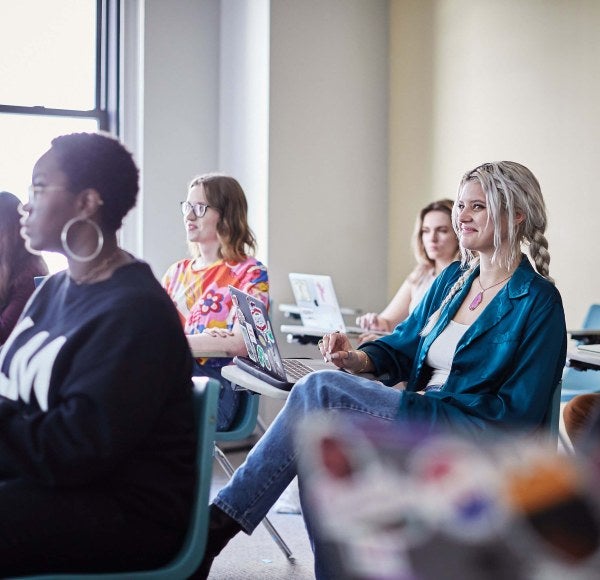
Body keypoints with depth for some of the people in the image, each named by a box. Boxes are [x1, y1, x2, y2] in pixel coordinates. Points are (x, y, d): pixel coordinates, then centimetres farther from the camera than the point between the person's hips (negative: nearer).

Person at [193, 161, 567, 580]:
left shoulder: (538, 301, -6)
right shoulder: (453, 278, 16)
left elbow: (520, 412, -11)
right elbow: (403, 347, 19)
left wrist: (422, 407, -18)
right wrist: (358, 359, -4)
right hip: (418, 422, 7)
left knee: (321, 389, -22)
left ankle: (214, 529, -22)